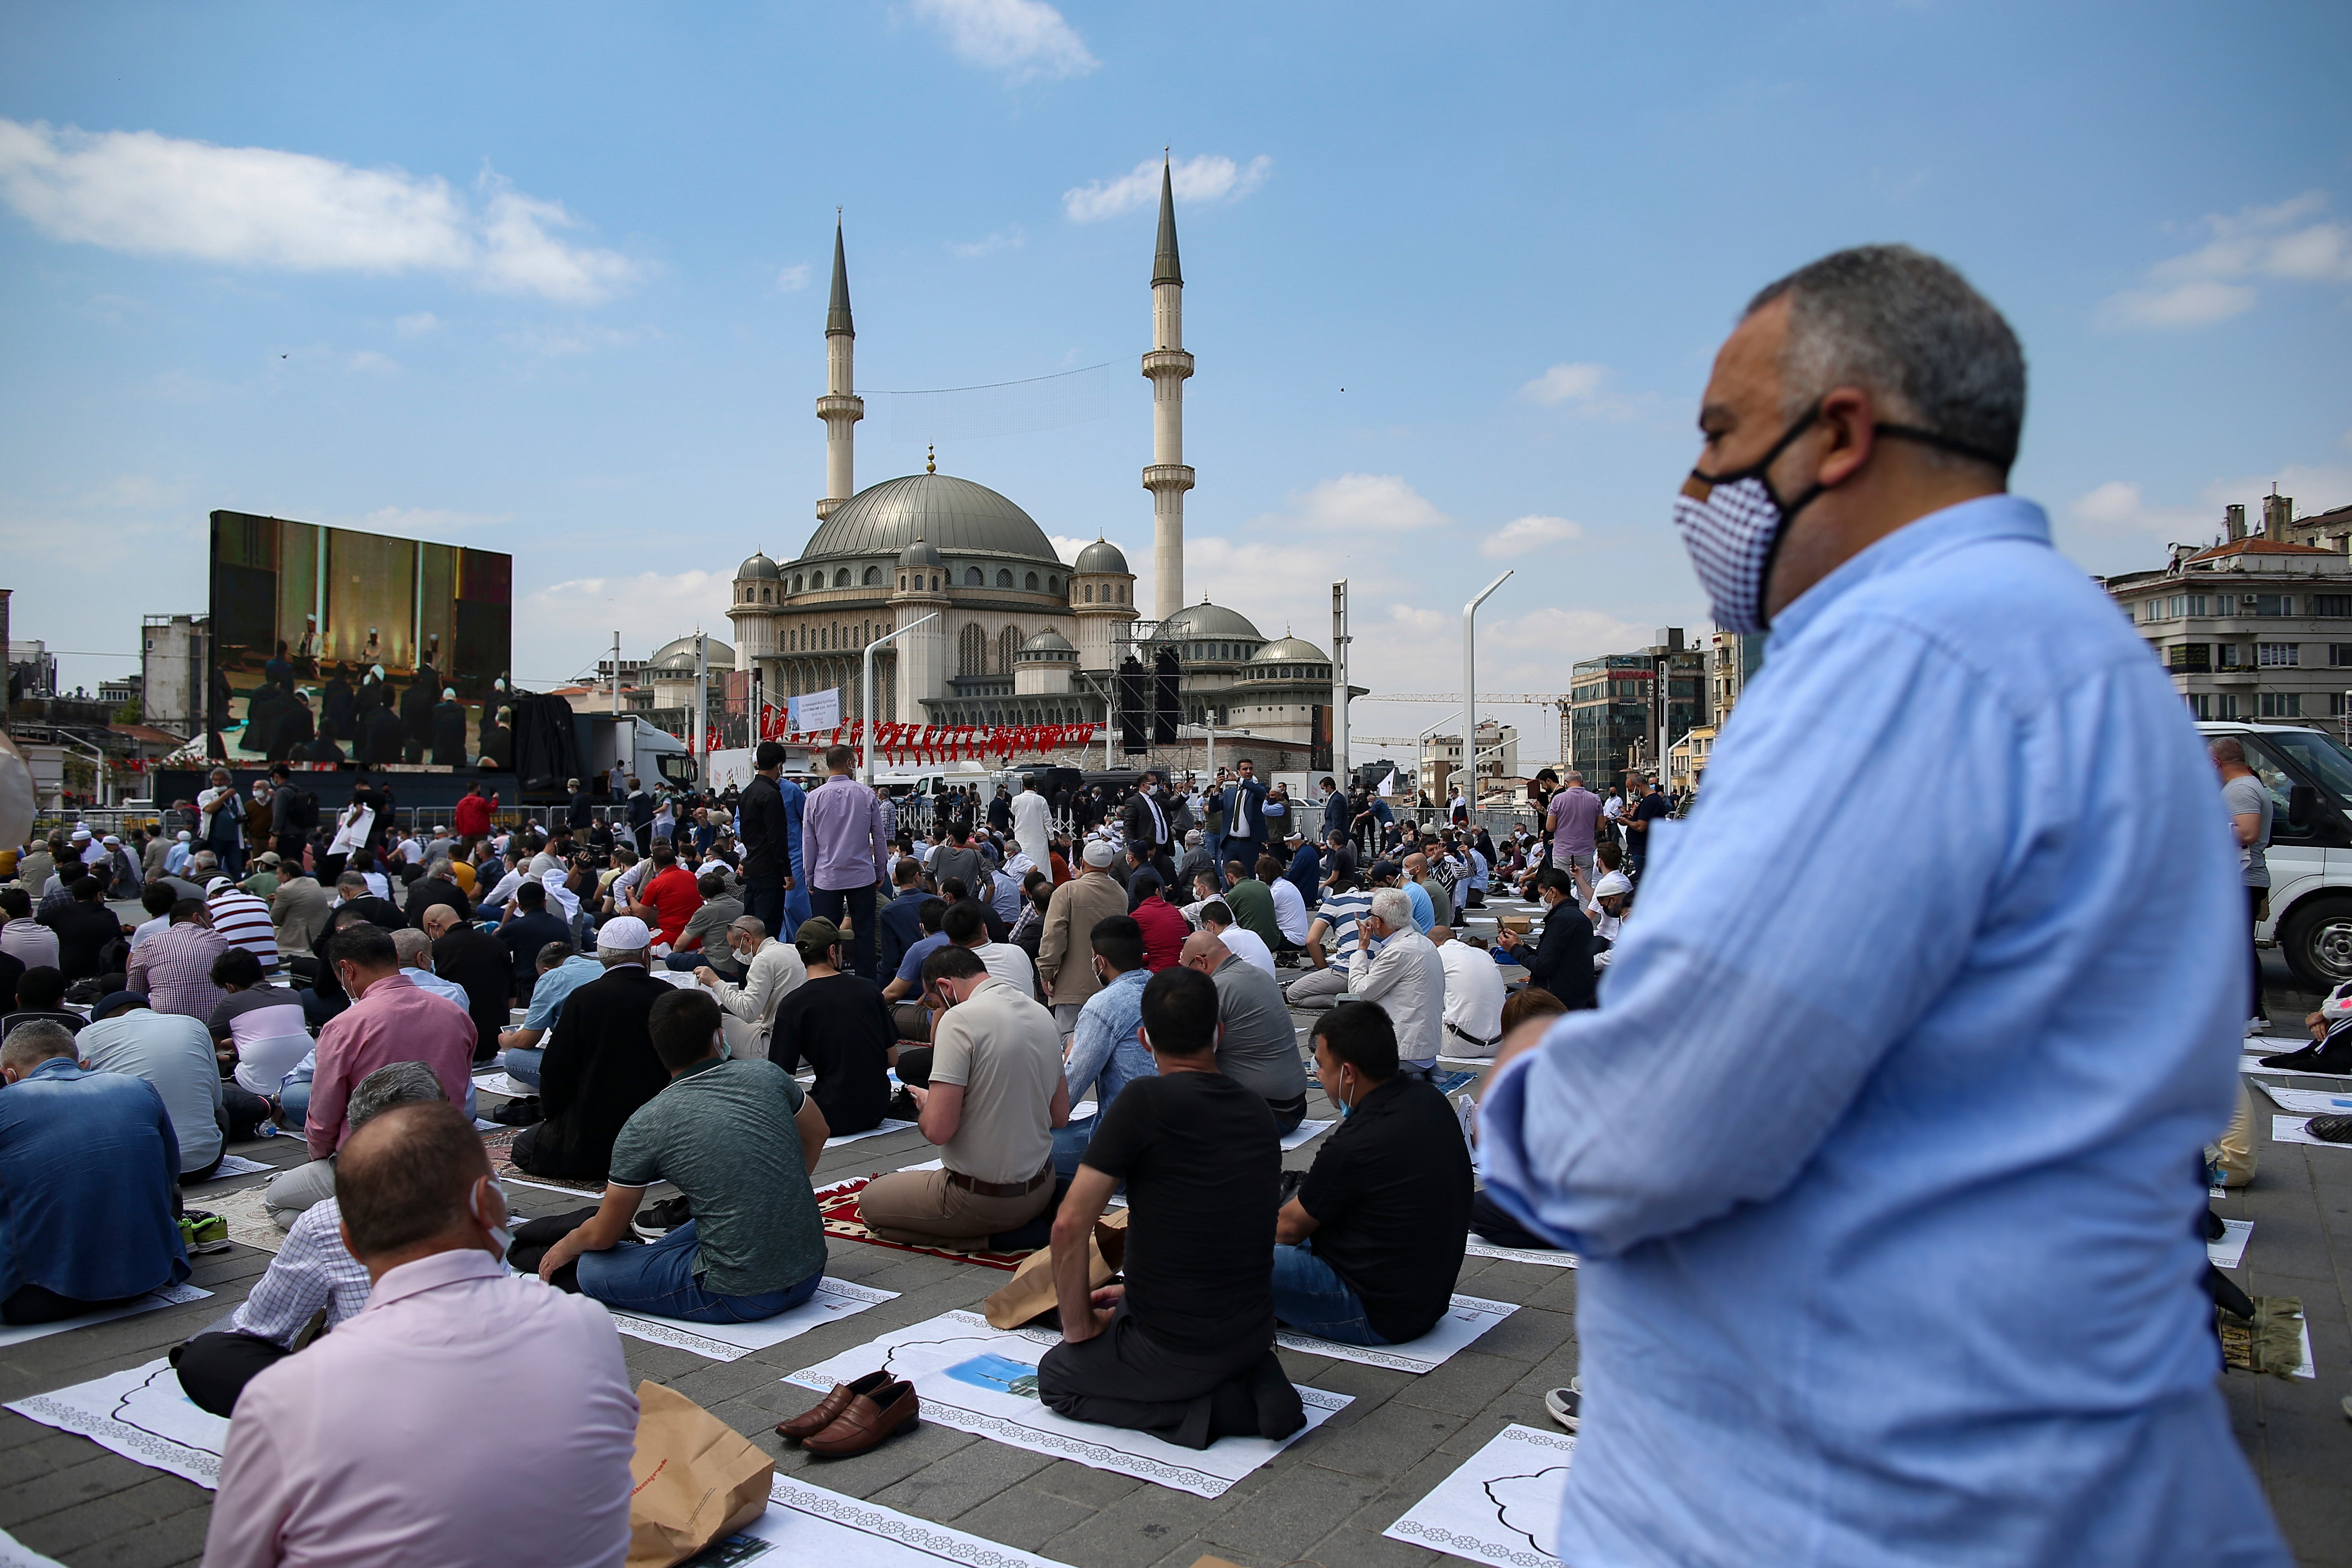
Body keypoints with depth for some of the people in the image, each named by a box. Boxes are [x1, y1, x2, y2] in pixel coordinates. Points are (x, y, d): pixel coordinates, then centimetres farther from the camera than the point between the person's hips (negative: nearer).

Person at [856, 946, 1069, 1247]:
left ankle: (987, 1238, 1)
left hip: (982, 1198, -9)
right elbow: (1060, 1116, 9)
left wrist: (925, 1102, -2)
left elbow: (938, 1129, -23)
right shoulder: (1042, 1015, 3)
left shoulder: (961, 1019, -20)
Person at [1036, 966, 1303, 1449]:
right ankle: (1256, 1383, 9)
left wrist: (1079, 1326, -1)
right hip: (1253, 1332, 6)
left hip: (1179, 1349, -6)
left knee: (1057, 1377, 20)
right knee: (1125, 1311, 33)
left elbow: (1071, 1226, -17)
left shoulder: (1146, 1100, -18)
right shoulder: (1257, 1111, 3)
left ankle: (1213, 1407, 0)